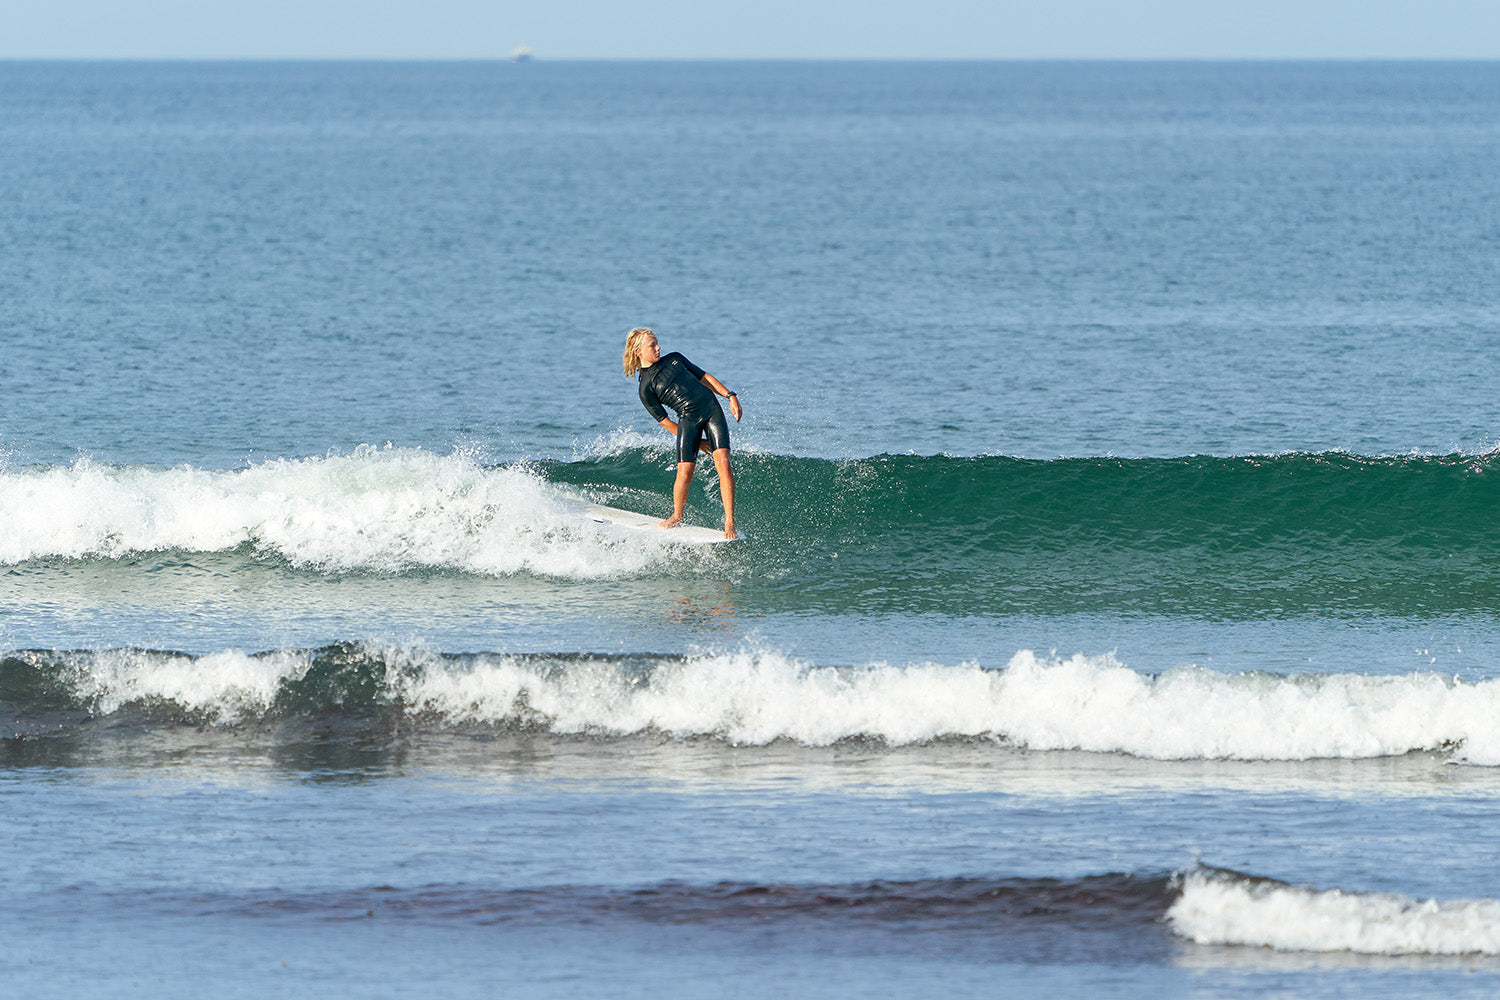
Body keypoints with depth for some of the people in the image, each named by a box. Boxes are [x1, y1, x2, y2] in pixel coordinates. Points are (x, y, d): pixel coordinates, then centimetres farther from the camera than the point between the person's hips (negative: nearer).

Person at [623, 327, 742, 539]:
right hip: (688, 419, -3)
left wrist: (730, 395, 9)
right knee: (685, 471, -14)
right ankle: (676, 517, 16)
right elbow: (666, 422, 0)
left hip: (712, 409, 3)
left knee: (723, 461, -14)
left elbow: (704, 378, 21)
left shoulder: (674, 359, 15)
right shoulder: (646, 389, 0)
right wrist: (697, 442, -2)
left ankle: (729, 523, -15)